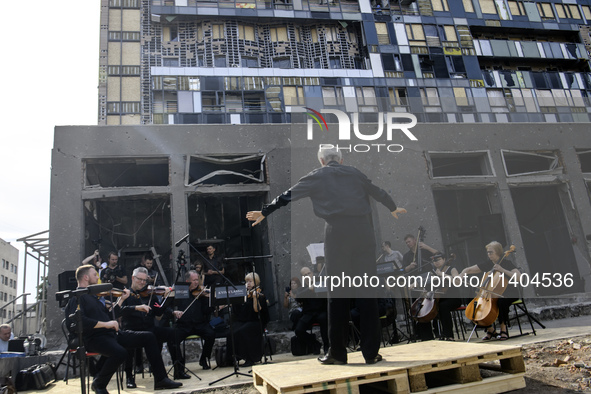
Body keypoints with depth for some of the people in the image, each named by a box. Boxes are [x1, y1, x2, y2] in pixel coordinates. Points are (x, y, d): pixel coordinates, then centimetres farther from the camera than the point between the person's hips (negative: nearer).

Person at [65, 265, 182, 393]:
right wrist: (105, 324, -26)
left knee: (148, 337, -1)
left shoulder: (92, 295, 22)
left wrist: (121, 299, 20)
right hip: (94, 338, -9)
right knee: (120, 352, -37)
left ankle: (160, 379, 0)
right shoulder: (77, 297, -6)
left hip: (111, 333, 9)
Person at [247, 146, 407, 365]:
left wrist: (265, 212, 21)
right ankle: (371, 352, 11)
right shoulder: (354, 172, 18)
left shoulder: (317, 176, 11)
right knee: (367, 291, 5)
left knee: (337, 292, 4)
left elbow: (288, 195, 12)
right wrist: (393, 208, 48)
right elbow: (377, 191, 30)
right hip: (363, 230, 2)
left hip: (337, 232, -2)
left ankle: (337, 352, 10)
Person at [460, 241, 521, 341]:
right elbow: (468, 270, 5)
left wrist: (502, 270, -28)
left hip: (510, 294, -5)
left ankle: (504, 329, -19)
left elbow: (518, 277, -23)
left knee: (501, 301, -37)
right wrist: (460, 276, -15)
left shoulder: (507, 263, -8)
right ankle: (491, 330, 1)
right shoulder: (487, 264, 5)